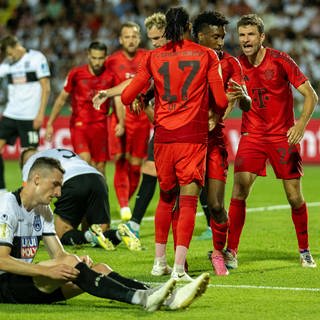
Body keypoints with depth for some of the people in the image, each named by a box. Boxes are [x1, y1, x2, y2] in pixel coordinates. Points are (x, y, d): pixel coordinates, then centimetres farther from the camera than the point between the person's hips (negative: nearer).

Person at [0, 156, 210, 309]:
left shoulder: (43, 210, 15)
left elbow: (59, 254, 11)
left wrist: (77, 261, -12)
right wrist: (47, 271, -29)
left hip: (29, 282, 9)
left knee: (98, 269, -7)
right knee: (69, 264, -30)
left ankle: (166, 298, -25)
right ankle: (141, 298, -41)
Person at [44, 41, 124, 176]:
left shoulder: (111, 76, 0)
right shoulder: (76, 73, -2)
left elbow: (118, 100, -2)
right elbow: (61, 99, 6)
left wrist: (121, 123, -19)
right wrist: (50, 124, 3)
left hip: (100, 126, 2)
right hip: (79, 124, -2)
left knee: (100, 167, 4)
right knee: (85, 160, -22)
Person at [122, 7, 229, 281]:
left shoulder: (153, 57, 6)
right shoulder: (207, 56, 1)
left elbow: (127, 97, 7)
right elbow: (221, 101, -1)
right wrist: (217, 114, 21)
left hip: (163, 136, 3)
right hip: (193, 136, -3)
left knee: (166, 197, 19)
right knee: (188, 201, -4)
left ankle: (160, 261, 23)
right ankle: (179, 268, -14)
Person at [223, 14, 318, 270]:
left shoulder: (279, 60, -9)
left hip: (283, 135, -2)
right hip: (252, 135, 2)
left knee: (295, 196, 1)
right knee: (239, 190, -13)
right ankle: (231, 252, -8)